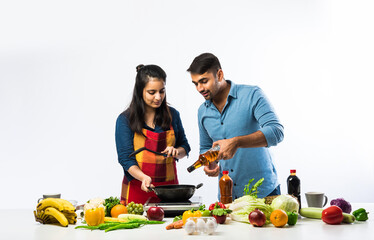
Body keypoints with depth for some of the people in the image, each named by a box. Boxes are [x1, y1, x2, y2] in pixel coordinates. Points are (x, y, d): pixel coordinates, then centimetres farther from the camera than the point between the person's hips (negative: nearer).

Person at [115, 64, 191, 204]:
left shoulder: (172, 115, 5)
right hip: (137, 189, -2)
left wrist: (176, 152, -7)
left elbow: (184, 147, 15)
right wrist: (143, 177, -25)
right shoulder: (125, 120, -4)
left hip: (169, 187, 3)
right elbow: (125, 158, -8)